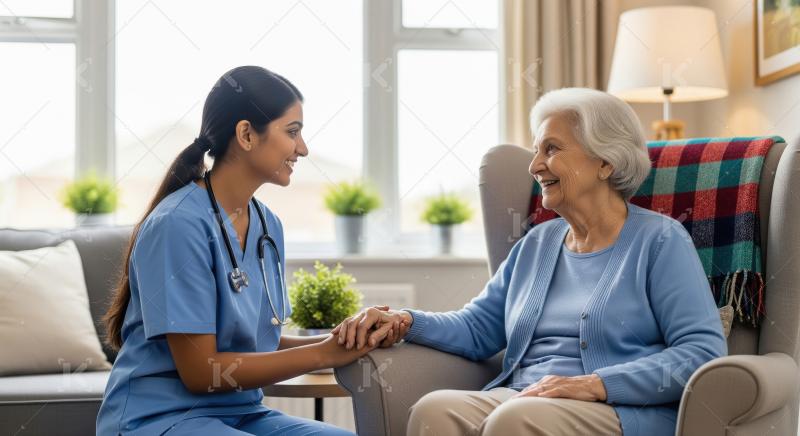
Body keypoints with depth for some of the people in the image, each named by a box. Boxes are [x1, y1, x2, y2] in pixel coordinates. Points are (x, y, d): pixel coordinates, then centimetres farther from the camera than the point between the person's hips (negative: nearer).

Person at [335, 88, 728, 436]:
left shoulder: (660, 240, 2)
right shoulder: (537, 244, 22)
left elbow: (703, 351, -8)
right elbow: (477, 328, 23)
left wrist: (597, 384, -19)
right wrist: (405, 322, 3)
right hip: (519, 398, 5)